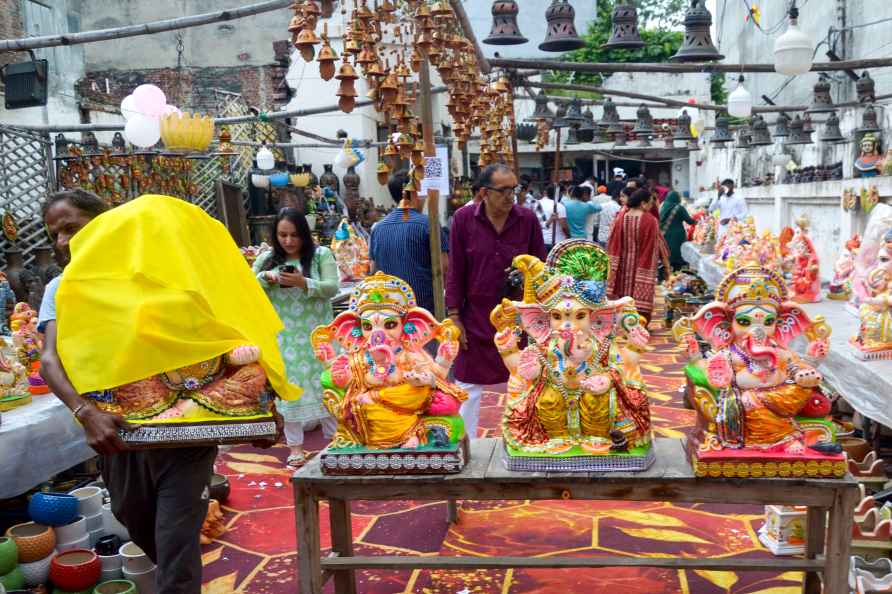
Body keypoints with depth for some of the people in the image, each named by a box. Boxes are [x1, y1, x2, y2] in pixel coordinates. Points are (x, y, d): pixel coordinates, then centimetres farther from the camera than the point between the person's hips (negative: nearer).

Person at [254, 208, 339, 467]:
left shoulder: (321, 255, -2)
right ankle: (295, 445, 14)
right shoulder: (267, 259, 6)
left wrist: (303, 283, -25)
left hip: (317, 334, -2)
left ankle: (334, 439, 17)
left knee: (323, 383, 4)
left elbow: (332, 287, -12)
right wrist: (266, 277, -14)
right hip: (282, 336, 2)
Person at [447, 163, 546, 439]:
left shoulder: (528, 219, -4)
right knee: (469, 386, 8)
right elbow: (455, 272, -3)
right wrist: (454, 316, -5)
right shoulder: (463, 219, -7)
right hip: (476, 318, -1)